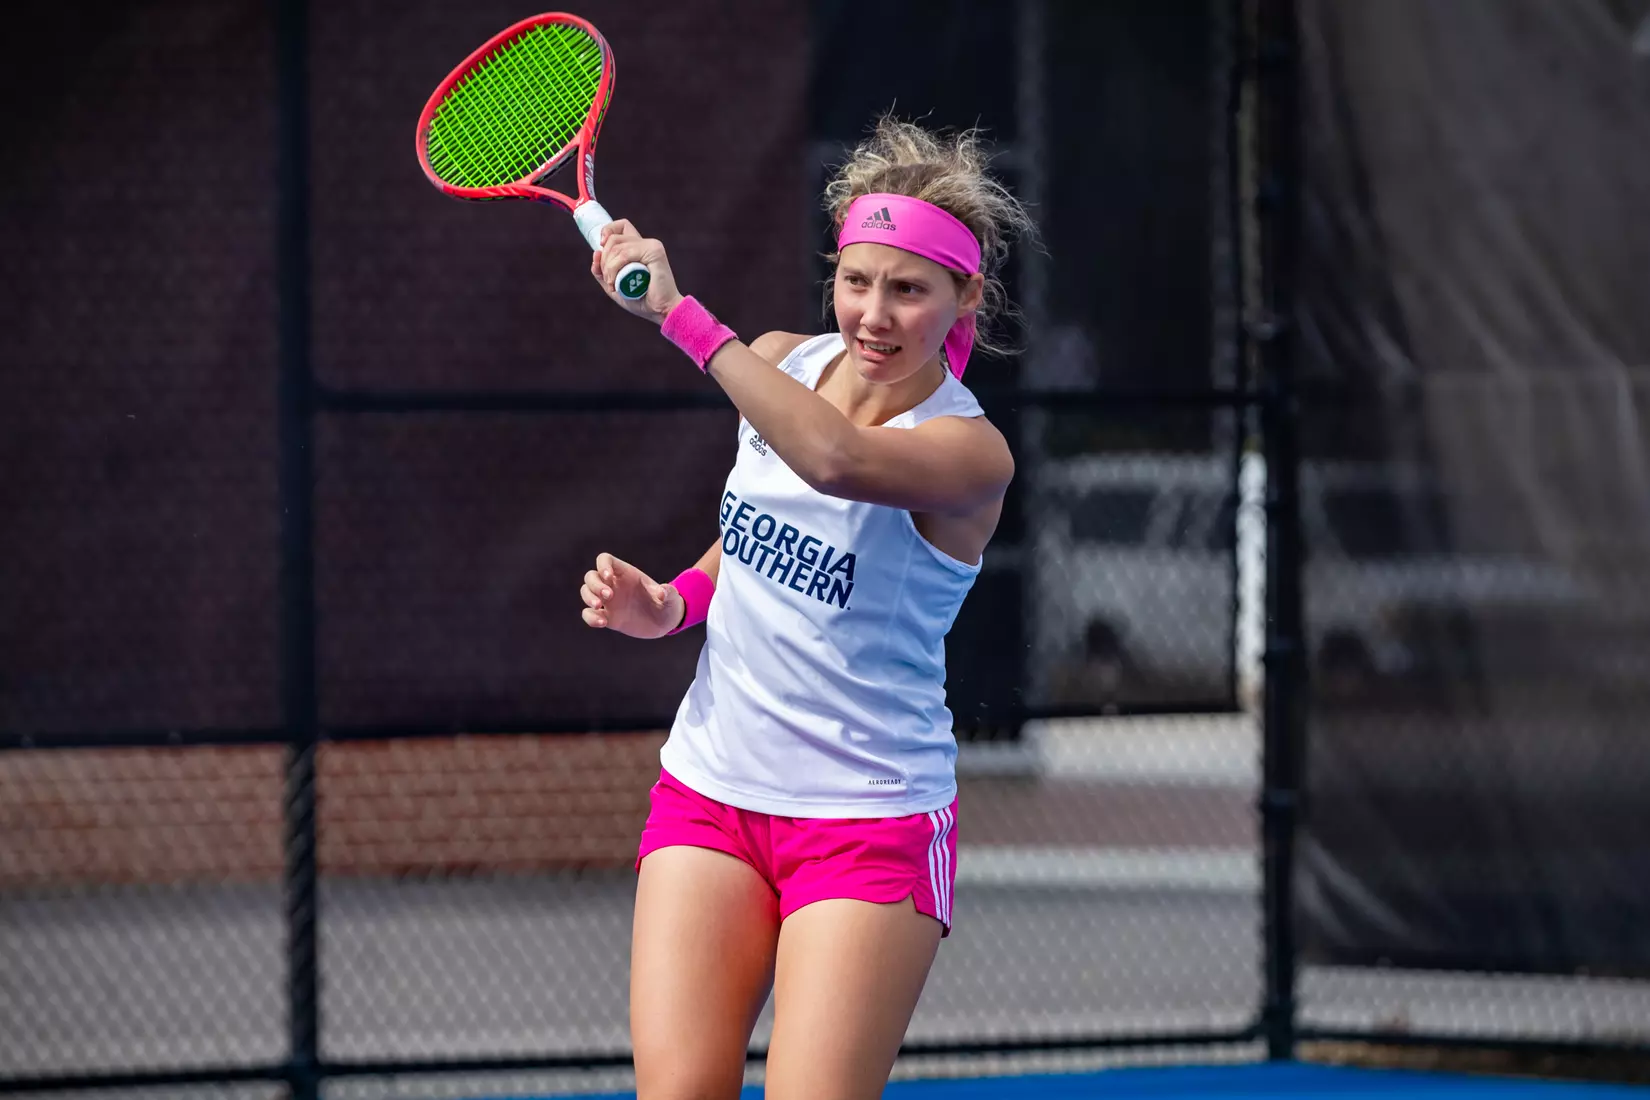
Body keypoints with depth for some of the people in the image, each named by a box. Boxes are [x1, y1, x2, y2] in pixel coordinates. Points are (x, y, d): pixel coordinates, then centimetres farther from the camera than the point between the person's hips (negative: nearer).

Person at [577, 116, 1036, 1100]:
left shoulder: (969, 453, -17)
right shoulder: (781, 365, 4)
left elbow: (835, 459, -39)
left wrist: (680, 315, -39)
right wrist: (666, 605, 0)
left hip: (871, 824, -5)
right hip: (710, 792, 5)